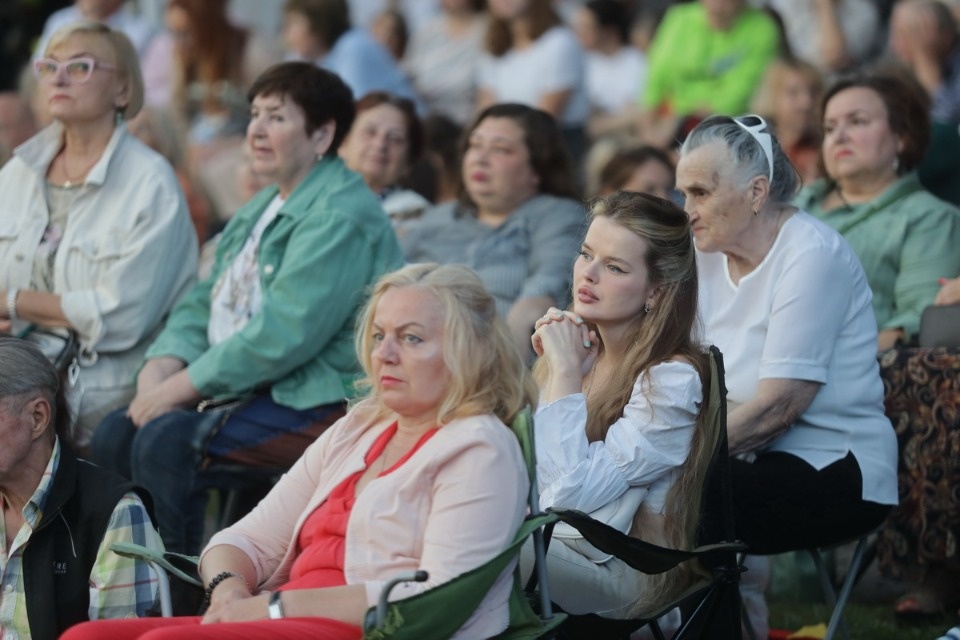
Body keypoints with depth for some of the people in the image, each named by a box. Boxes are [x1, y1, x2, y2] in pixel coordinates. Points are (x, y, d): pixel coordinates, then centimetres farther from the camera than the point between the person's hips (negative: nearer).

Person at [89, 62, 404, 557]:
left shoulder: (341, 215, -14)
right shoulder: (262, 209, 20)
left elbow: (286, 333, -23)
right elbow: (203, 303, 18)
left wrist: (181, 387, -18)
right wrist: (160, 368, -3)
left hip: (318, 403, -10)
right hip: (248, 393, 10)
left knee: (167, 442, -27)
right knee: (115, 435, -5)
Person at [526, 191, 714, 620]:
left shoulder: (671, 381, -15)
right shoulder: (583, 348, 7)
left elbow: (573, 494, -21)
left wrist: (566, 373, -17)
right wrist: (554, 366, -3)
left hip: (619, 569, -7)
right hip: (546, 537, 7)